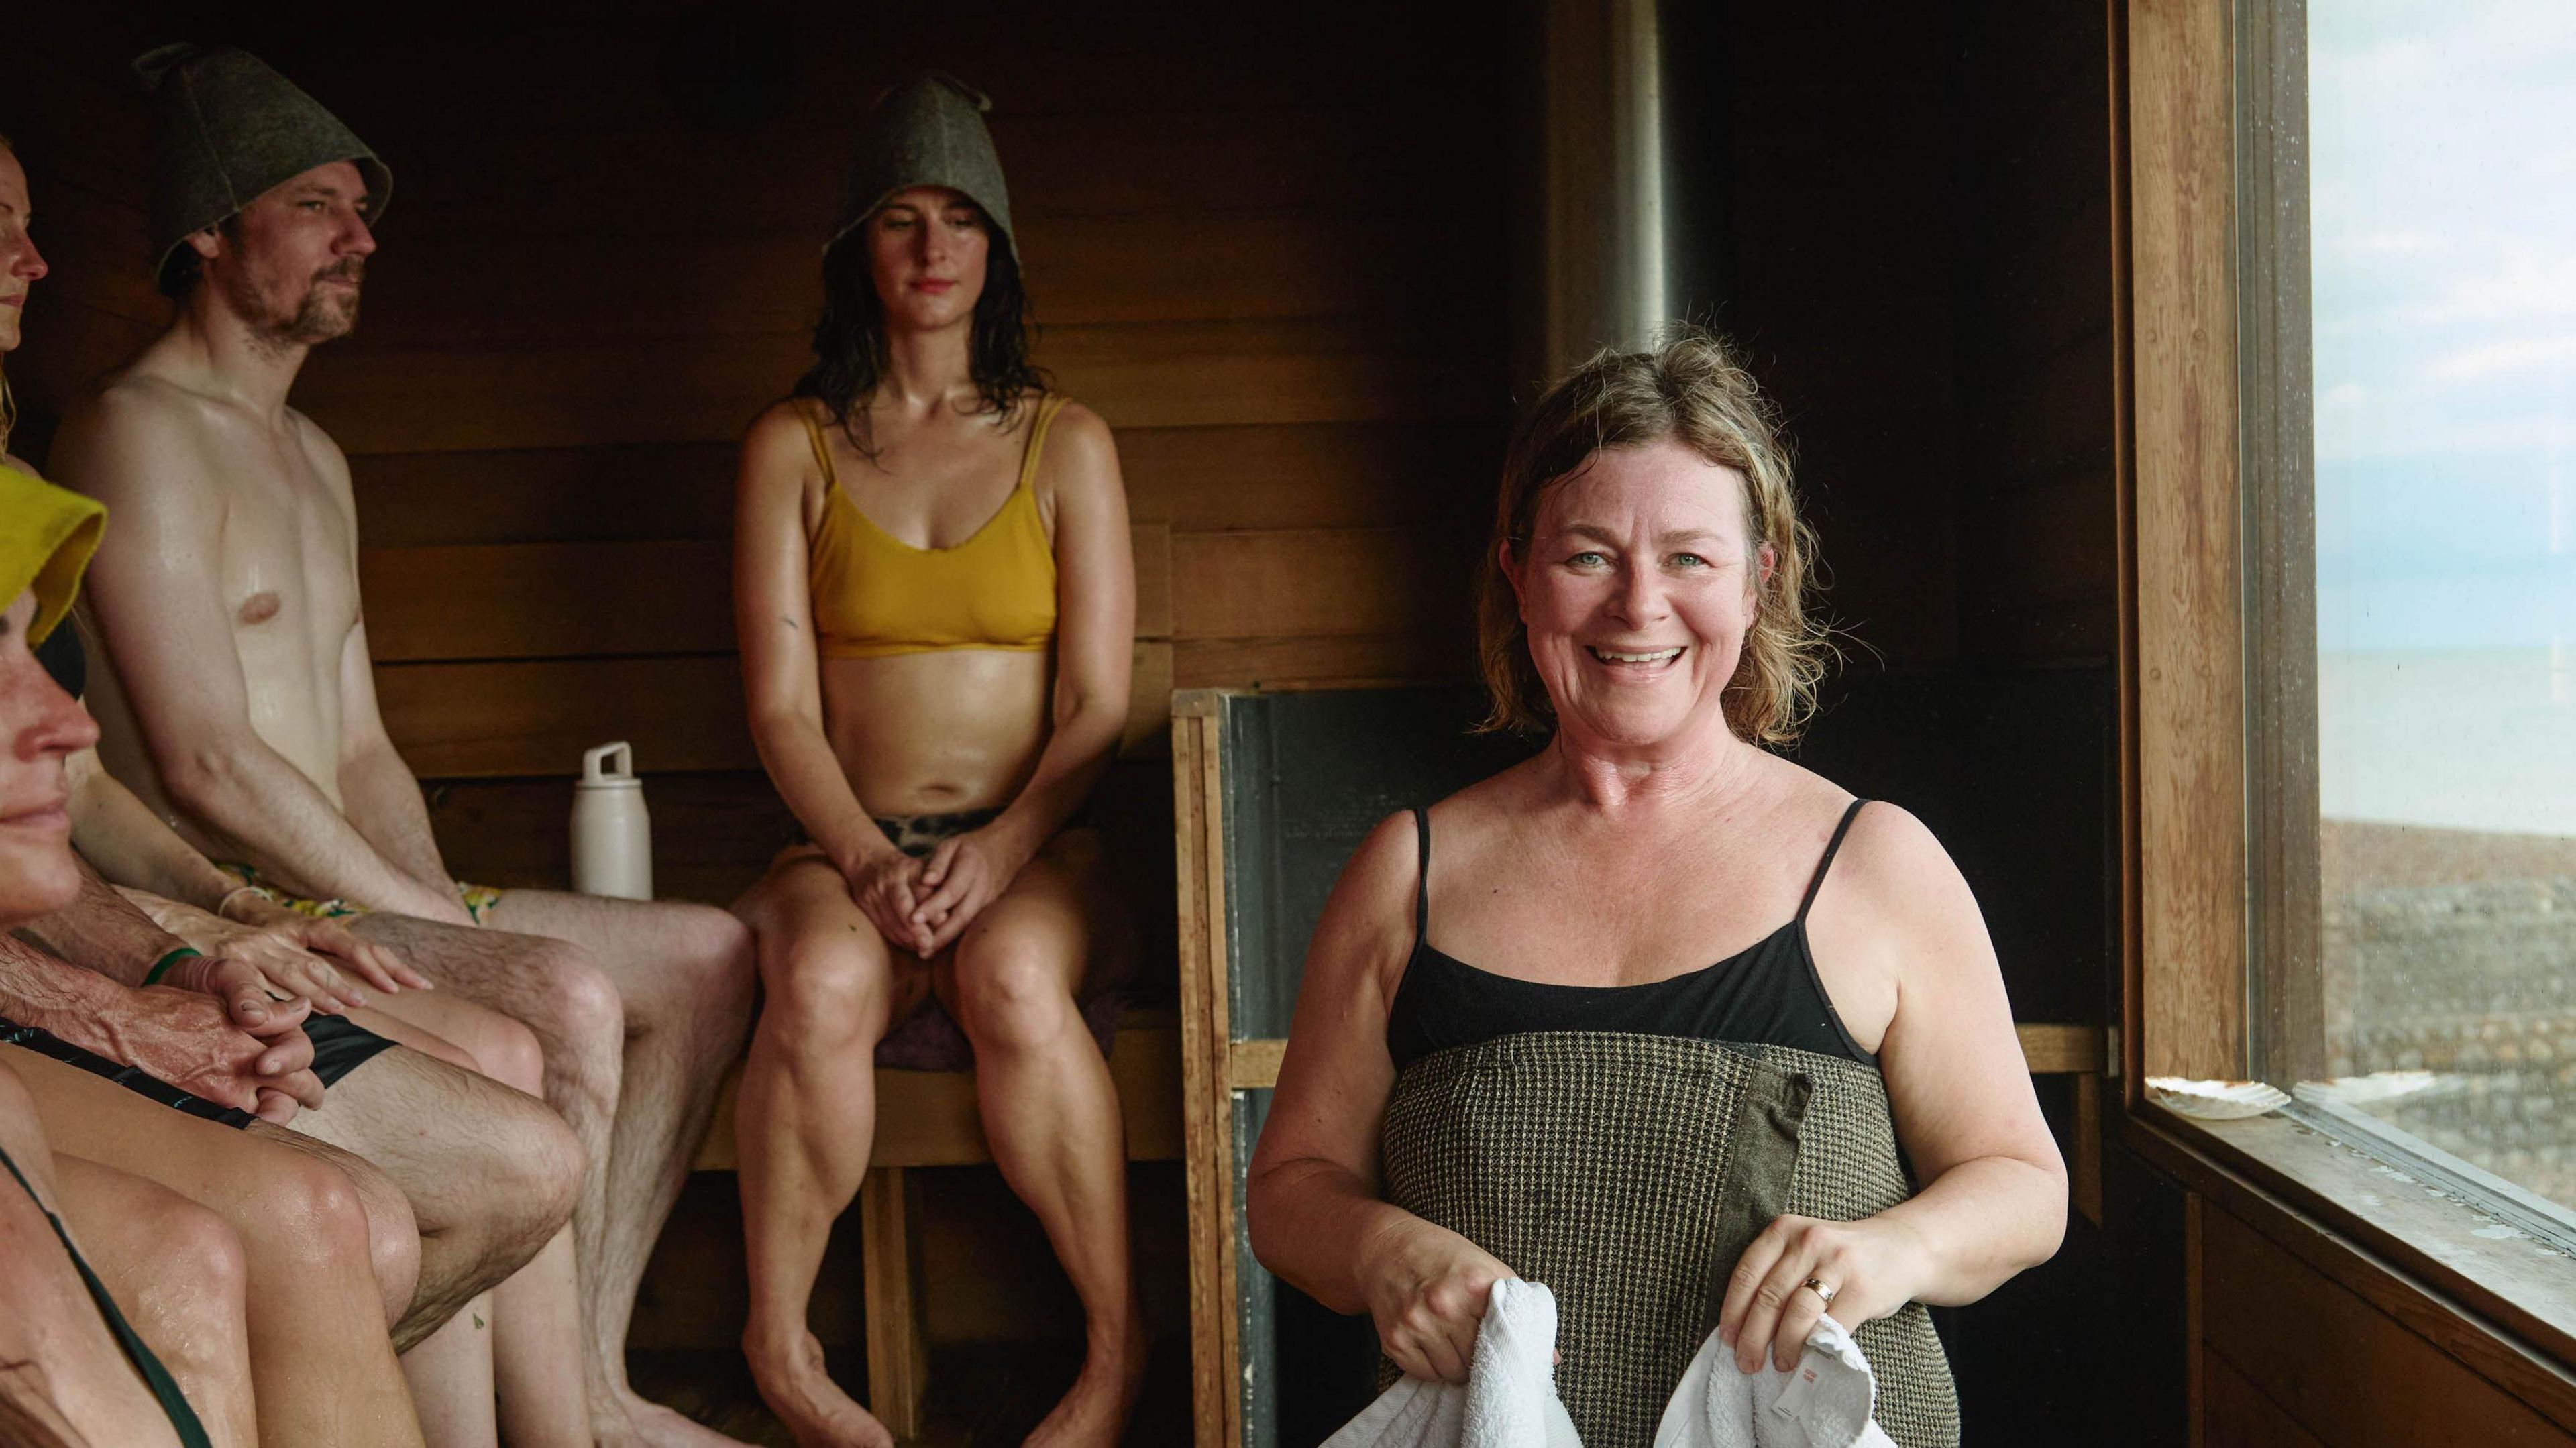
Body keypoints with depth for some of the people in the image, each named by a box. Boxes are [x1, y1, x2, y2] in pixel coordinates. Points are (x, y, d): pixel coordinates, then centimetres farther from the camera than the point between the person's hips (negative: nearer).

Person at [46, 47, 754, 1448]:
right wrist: (456, 933, -17)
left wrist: (453, 908, 1)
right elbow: (210, 766, -20)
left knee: (708, 955, 3)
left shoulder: (314, 454, 20)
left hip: (350, 894, 10)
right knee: (569, 1001, -31)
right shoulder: (136, 434, -11)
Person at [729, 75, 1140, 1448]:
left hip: (1036, 845, 0)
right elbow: (781, 706, 3)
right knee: (824, 980, -35)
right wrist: (865, 859, -15)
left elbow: (1098, 702, 3)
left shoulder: (1066, 444, 11)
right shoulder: (792, 446, 11)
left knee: (1012, 977, -35)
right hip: (849, 844, 0)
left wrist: (1003, 848, -15)